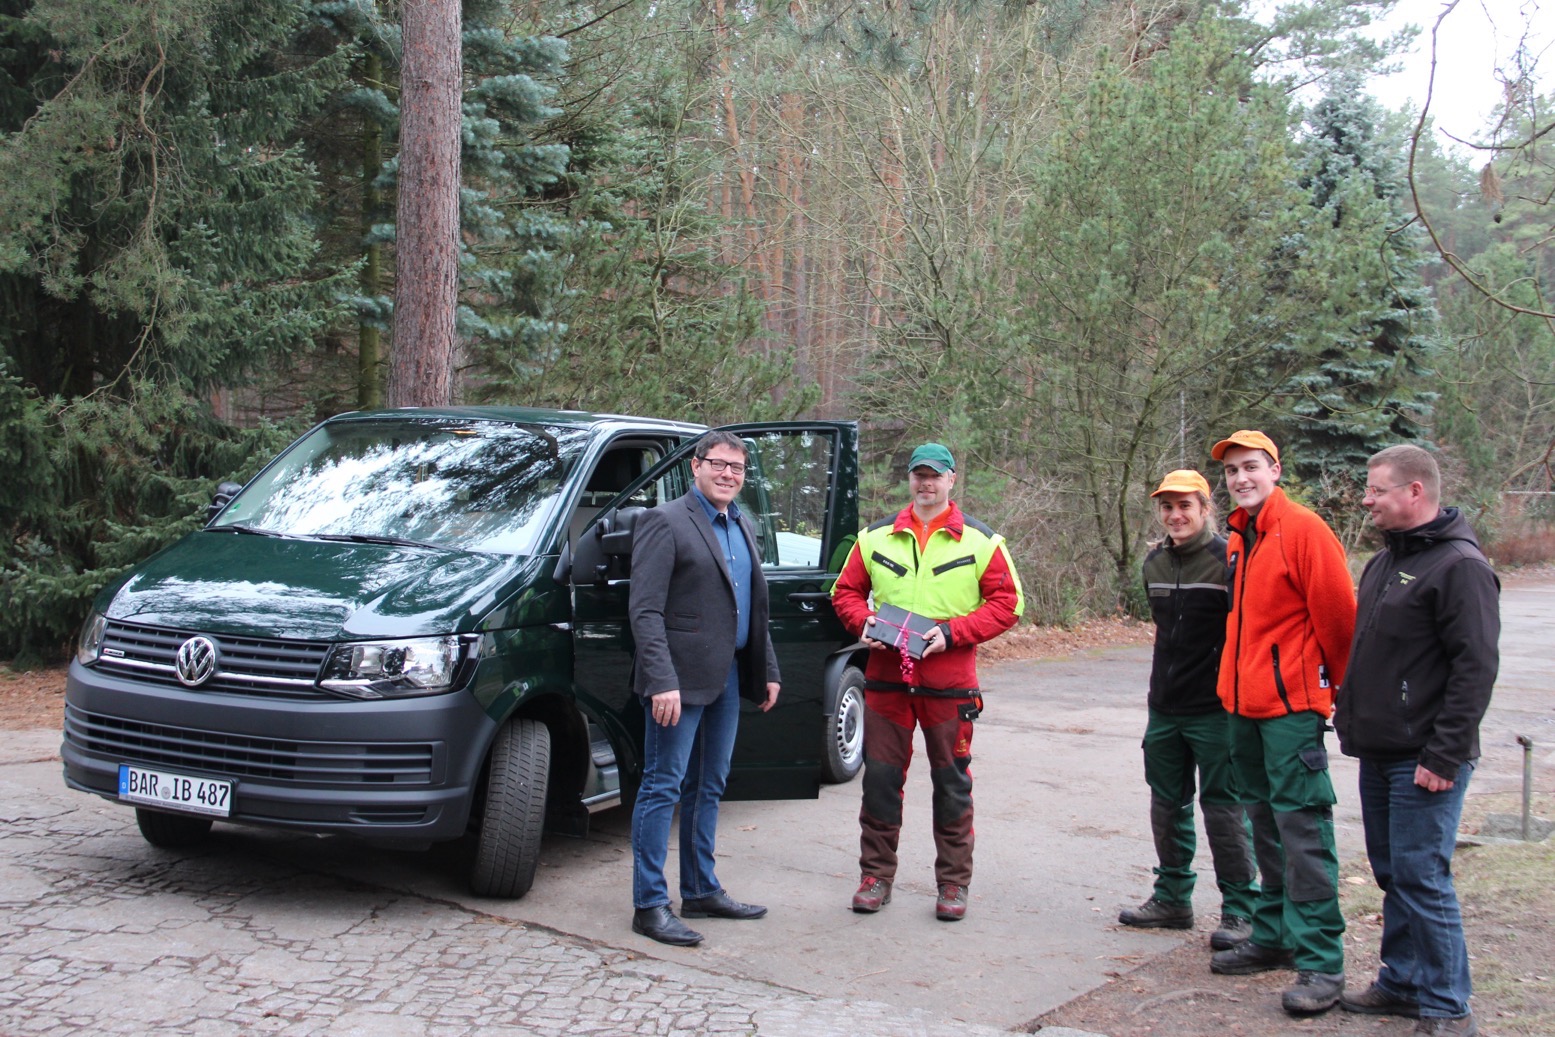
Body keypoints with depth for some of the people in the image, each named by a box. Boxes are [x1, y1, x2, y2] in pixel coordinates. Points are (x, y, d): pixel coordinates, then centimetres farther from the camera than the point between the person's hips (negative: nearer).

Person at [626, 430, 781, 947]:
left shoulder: (741, 526, 15)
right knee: (663, 788, -2)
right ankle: (649, 905, 4)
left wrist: (767, 671, 17)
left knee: (708, 788, 15)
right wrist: (662, 681, -23)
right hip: (682, 677, -8)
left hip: (727, 677, 8)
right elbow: (645, 610, -16)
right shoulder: (665, 522, -9)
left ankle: (701, 890, 26)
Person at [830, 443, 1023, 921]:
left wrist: (952, 633, -12)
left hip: (949, 682, -2)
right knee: (880, 777, 6)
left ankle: (953, 883, 17)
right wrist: (864, 622, -6)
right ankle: (876, 876, 18)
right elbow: (846, 590, 16)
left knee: (952, 782, 6)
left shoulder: (980, 540, 2)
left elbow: (1007, 603, 0)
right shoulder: (876, 537, 9)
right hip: (885, 677, 2)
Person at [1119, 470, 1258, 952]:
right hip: (1165, 708, 7)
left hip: (1215, 711, -7)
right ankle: (1172, 898, 26)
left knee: (1223, 808, -3)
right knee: (1168, 805, 14)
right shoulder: (1154, 563, 10)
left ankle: (1240, 910, 7)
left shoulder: (1228, 560, -12)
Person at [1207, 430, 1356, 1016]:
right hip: (1245, 704, 9)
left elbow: (1337, 615, -11)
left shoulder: (1301, 530, -12)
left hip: (1291, 704, -8)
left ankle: (1320, 962, -4)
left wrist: (1343, 687, -3)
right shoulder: (1238, 538, 13)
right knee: (1266, 821, 16)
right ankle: (1274, 937, 27)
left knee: (1301, 827, -8)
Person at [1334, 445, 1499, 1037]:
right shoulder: (1385, 561, 15)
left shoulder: (1459, 566, -14)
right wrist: (1351, 715, 18)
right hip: (1379, 752, 9)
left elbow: (1476, 668, -18)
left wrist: (1444, 756, -20)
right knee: (1392, 873, 15)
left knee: (1421, 875, -6)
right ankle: (1402, 983, 26)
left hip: (1423, 760, -9)